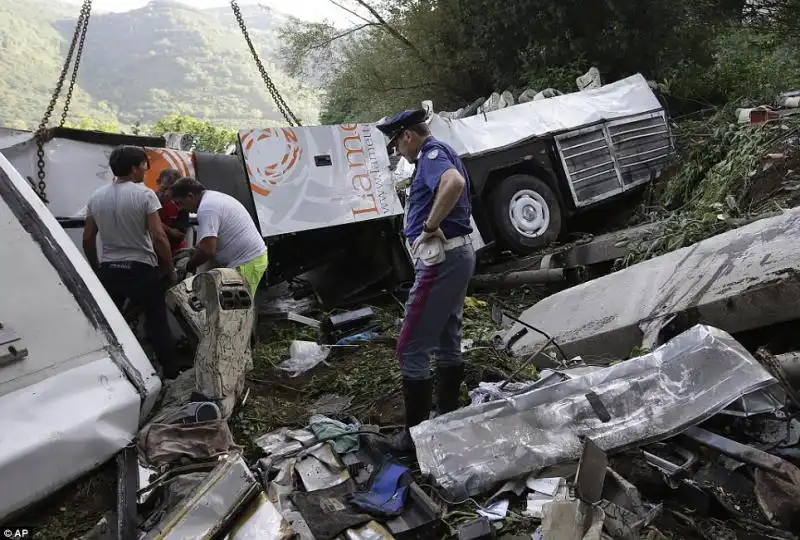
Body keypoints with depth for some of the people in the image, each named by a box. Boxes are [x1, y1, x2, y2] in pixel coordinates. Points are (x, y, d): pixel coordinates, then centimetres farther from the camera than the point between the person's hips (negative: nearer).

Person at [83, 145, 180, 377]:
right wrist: (171, 270, -5)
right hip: (141, 269, -4)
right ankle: (170, 372, 13)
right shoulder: (145, 194, -12)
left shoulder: (96, 197, 5)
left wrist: (96, 268, 22)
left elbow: (88, 239, 9)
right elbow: (159, 237, -16)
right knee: (157, 322, 7)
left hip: (108, 269, 5)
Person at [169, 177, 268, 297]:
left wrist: (191, 265, -7)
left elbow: (208, 250, -25)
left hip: (246, 264, -11)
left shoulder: (206, 208, -16)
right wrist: (195, 250, 18)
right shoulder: (215, 197, 17)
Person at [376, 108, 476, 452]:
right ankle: (448, 419, 29)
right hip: (455, 255, 11)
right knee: (447, 342, 17)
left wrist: (429, 226, -26)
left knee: (411, 349, -4)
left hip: (441, 259, -11)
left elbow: (454, 183, -36)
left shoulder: (432, 154, -14)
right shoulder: (438, 154, 18)